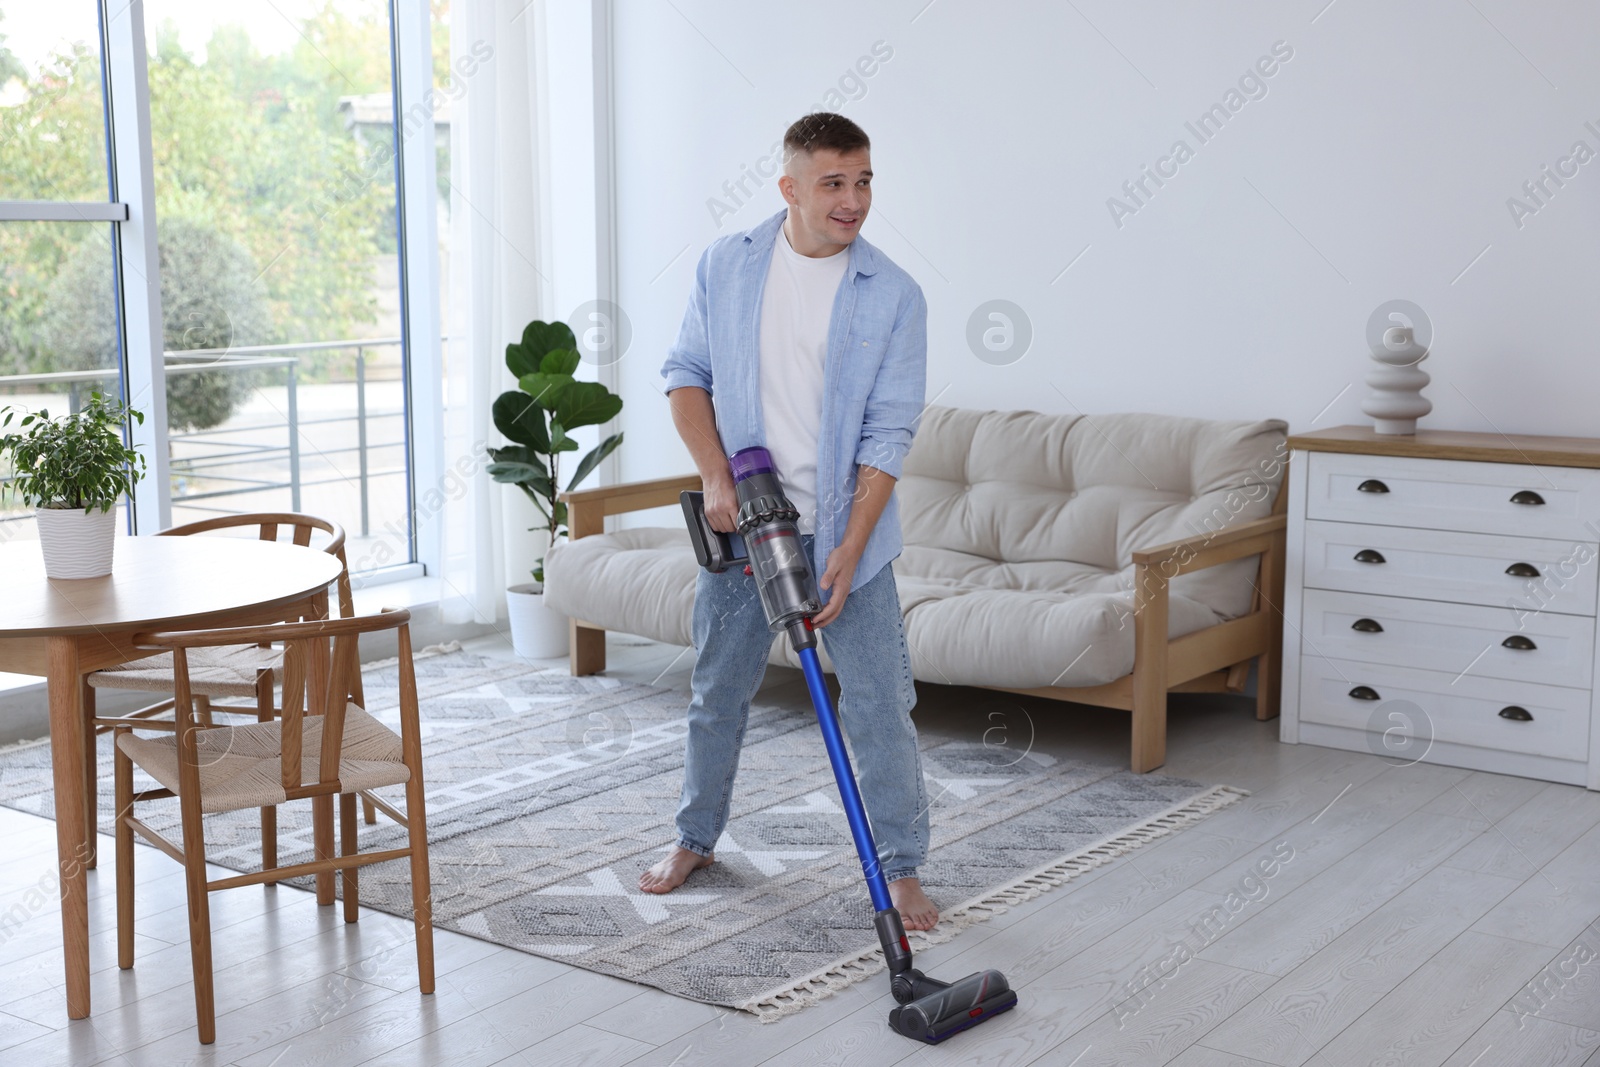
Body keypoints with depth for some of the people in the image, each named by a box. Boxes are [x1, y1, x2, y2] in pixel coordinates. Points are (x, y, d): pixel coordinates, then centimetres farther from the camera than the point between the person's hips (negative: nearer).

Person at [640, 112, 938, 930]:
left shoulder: (893, 295, -8)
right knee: (716, 693, 15)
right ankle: (696, 839, 35)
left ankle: (901, 868, 15)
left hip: (843, 533, -2)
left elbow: (888, 437, -10)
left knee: (880, 704, 0)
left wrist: (847, 552, -17)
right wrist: (716, 477, -9)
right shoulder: (726, 265, -1)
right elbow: (686, 374, 5)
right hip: (740, 524, 2)